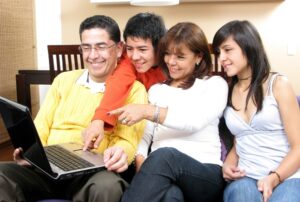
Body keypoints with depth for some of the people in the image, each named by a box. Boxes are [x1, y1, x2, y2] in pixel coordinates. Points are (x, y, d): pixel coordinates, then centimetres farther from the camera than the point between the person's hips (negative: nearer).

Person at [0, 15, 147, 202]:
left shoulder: (134, 90, 6)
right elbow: (41, 127, 16)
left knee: (108, 186, -38)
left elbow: (127, 140, -3)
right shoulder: (63, 80, 19)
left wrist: (119, 152, -28)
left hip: (93, 172, -3)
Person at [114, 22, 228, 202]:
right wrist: (140, 159, -9)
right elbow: (145, 134, 13)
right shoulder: (156, 89, 24)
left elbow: (195, 121, -10)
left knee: (164, 156, -38)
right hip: (160, 167, 2)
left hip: (206, 174, -2)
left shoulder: (215, 84, 10)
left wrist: (148, 111, -20)